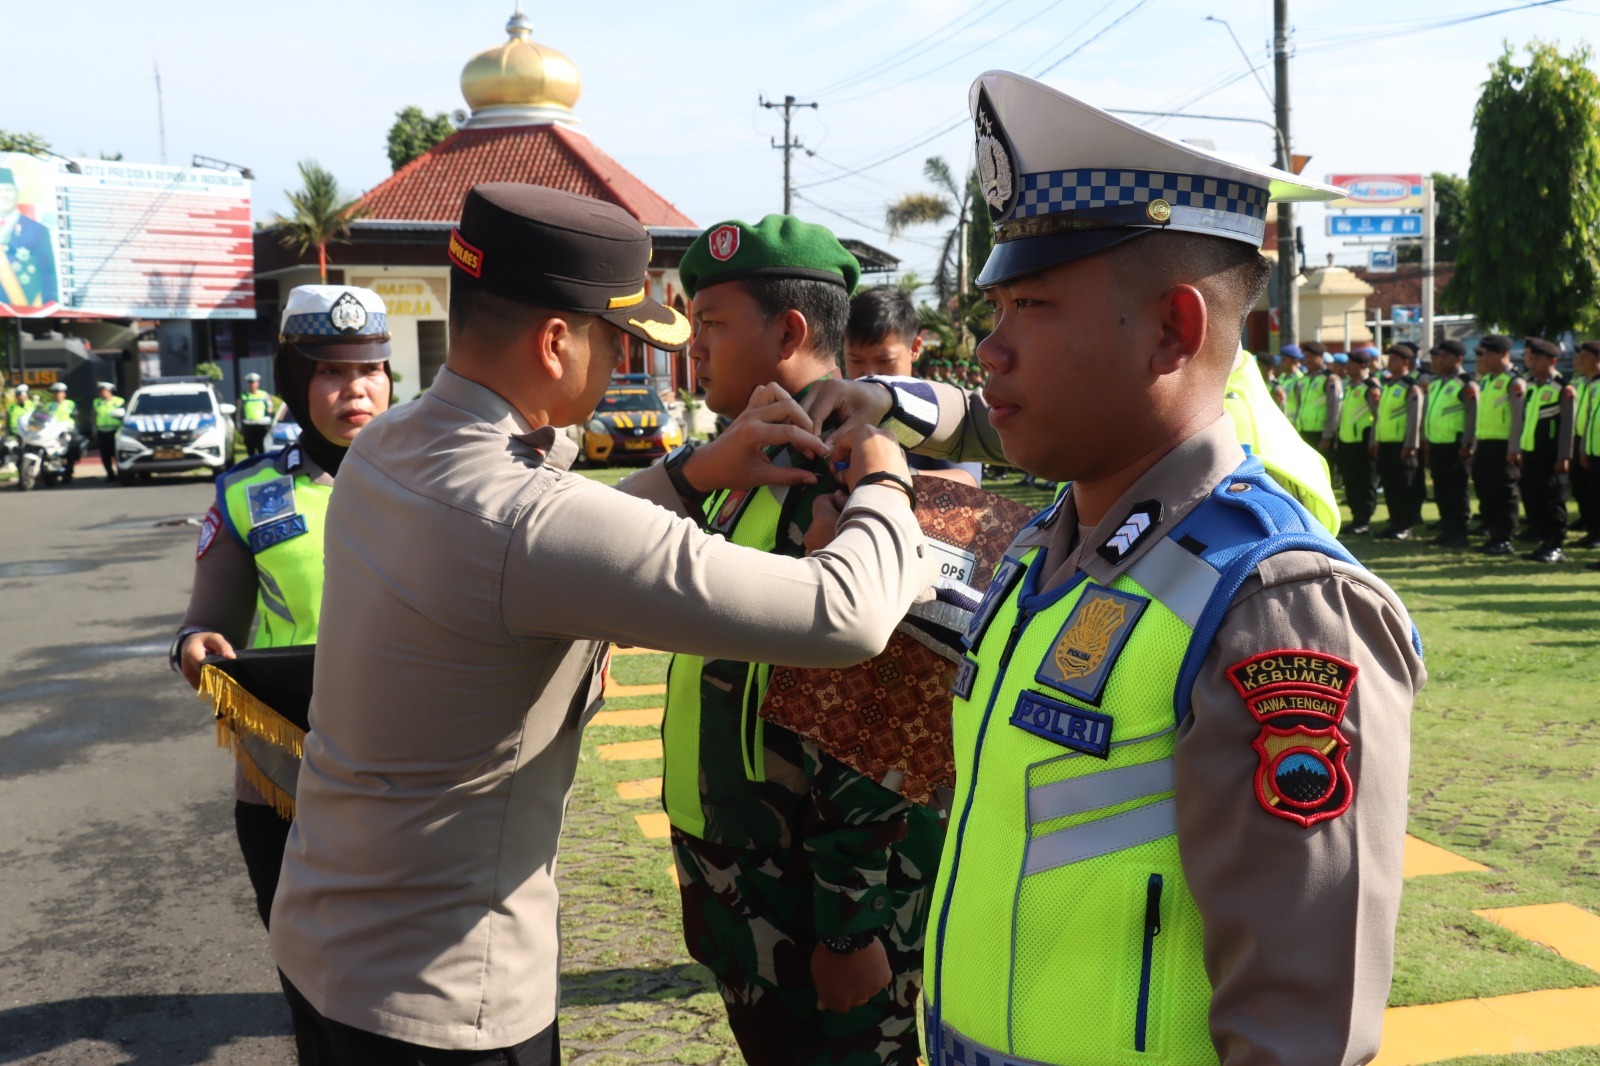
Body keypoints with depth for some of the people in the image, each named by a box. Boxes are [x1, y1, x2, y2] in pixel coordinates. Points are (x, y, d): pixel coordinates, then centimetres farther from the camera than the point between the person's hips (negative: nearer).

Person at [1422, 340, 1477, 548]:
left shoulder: (1466, 385, -10)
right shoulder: (1434, 383, 15)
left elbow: (1473, 417, -14)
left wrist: (1466, 445, -16)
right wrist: (1426, 441, 17)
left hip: (1455, 446, -8)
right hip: (1436, 445, 8)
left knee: (1456, 491, -2)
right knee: (1441, 491, 12)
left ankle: (1459, 533, 4)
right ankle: (1447, 530, 20)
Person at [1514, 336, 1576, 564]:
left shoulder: (1564, 389, -9)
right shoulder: (1529, 385, 12)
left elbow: (1568, 425, -11)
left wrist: (1564, 457, -14)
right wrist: (1518, 449, 15)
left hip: (1550, 454, -7)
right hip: (1529, 452, 7)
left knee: (1552, 500, -2)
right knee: (1532, 498, 8)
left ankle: (1556, 547, 4)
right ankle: (1545, 542, 18)